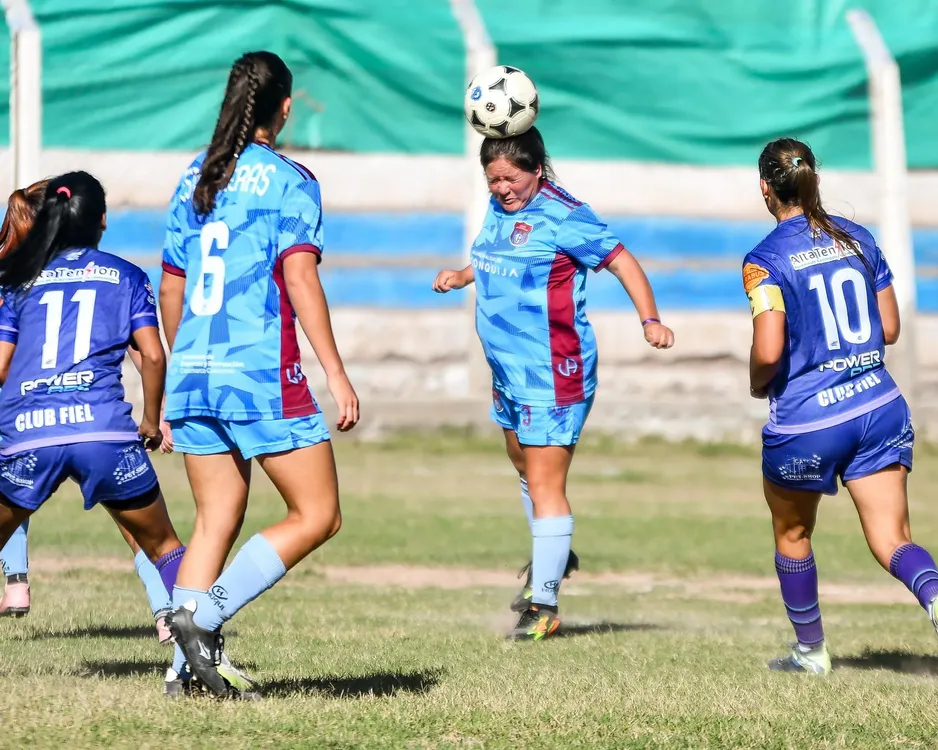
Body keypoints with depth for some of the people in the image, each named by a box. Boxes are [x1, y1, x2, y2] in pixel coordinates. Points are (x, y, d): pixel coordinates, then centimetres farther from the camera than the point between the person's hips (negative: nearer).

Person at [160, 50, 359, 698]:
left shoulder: (192, 181, 13)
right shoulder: (288, 179, -5)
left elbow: (171, 288, 17)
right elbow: (299, 278, -14)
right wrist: (336, 374, -14)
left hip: (192, 375, 7)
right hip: (265, 376, -7)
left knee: (216, 523, 11)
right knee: (316, 517, 2)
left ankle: (186, 667, 1)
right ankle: (203, 616, -12)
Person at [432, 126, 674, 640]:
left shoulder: (562, 216, -17)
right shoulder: (499, 209, 8)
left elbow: (621, 261, -17)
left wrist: (650, 319, -29)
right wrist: (461, 275, 10)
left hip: (553, 375, -10)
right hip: (509, 368, 10)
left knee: (545, 483, -10)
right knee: (522, 461, 27)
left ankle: (543, 605, -8)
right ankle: (552, 557, 49)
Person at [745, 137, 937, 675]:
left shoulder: (766, 259, -11)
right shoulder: (858, 238, 6)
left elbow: (769, 352, -20)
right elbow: (890, 329, 11)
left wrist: (759, 385, 1)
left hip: (804, 422, -4)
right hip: (879, 408, 4)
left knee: (793, 535, 21)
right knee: (892, 539, -1)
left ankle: (811, 650, 33)